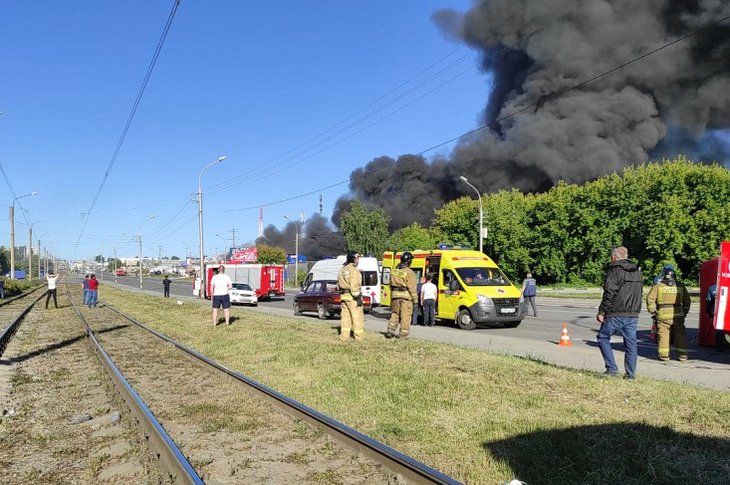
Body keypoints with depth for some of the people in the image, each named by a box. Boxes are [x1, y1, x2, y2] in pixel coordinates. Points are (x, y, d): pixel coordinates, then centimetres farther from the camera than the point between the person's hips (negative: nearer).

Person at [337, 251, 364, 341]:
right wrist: (358, 297, -18)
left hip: (343, 296, 9)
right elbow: (354, 285, -20)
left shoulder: (342, 270, 16)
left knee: (345, 316, 11)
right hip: (352, 297, -8)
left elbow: (339, 285, 19)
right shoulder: (353, 270, -13)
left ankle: (344, 336, 10)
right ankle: (358, 337, -2)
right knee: (357, 316, -3)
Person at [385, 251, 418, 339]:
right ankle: (403, 335, 4)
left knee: (394, 314, 18)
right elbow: (412, 287, -12)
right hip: (406, 296, -6)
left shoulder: (394, 271, 7)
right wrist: (415, 299, -7)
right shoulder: (409, 272, -13)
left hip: (395, 295, 6)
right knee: (405, 316, 2)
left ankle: (390, 331, 17)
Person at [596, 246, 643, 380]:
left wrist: (601, 312, -11)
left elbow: (609, 294, -16)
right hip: (633, 314, 7)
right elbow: (638, 294, 18)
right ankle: (630, 374, 11)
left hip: (616, 314, -7)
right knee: (630, 343, 9)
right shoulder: (637, 272, 14)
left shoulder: (615, 271, -11)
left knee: (602, 338, 8)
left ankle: (612, 368, 2)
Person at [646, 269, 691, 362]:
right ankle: (683, 354, 12)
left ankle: (664, 355, 1)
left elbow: (650, 299, -4)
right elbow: (687, 301, 14)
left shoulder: (658, 286, 0)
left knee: (663, 334, 1)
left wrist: (653, 311, 4)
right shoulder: (681, 287, 10)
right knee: (680, 335, 10)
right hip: (678, 315, 3)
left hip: (663, 315, -3)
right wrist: (684, 312, 24)